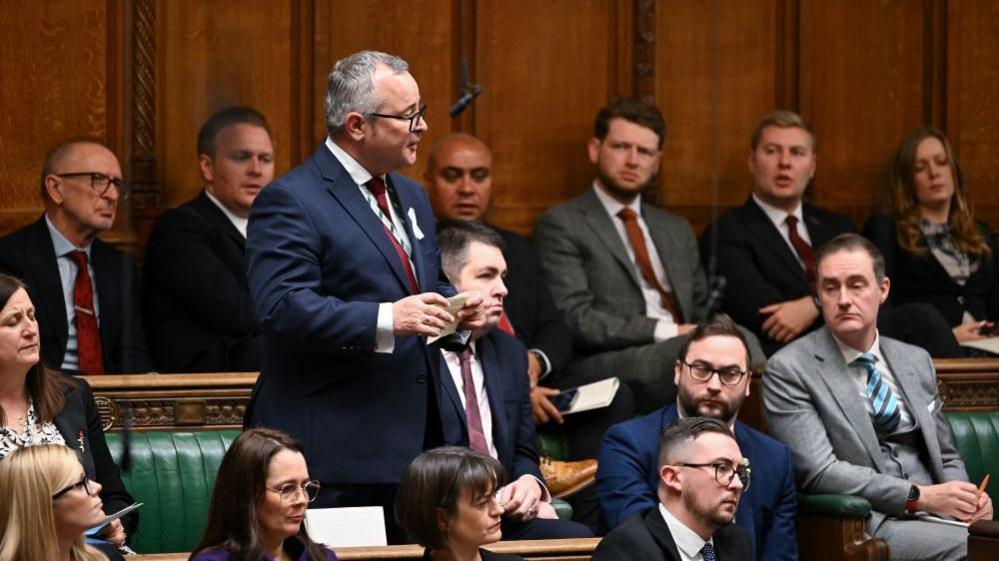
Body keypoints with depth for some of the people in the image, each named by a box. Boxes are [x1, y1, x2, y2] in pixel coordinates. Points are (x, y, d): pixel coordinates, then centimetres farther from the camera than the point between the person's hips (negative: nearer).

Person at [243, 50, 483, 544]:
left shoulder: (411, 197, 20)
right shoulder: (290, 201, -9)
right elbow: (283, 307, -21)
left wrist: (456, 309, 5)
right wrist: (385, 320, -28)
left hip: (410, 443, 8)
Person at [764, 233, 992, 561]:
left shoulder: (916, 361, 19)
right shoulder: (789, 370, 0)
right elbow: (819, 472, -10)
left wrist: (967, 498, 1)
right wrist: (921, 497, -15)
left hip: (936, 517, 6)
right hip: (867, 528, -6)